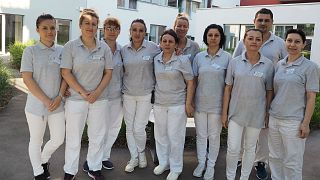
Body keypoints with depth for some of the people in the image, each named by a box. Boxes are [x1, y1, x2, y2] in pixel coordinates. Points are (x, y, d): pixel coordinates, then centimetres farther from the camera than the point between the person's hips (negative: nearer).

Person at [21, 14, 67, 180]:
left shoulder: (61, 51, 3)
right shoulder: (30, 51, -7)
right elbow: (27, 79, -11)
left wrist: (59, 97, -10)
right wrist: (46, 101, -15)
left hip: (57, 104, 4)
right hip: (36, 105, -3)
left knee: (58, 139, 12)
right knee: (36, 141, 11)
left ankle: (43, 160, 42)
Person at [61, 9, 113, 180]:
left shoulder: (104, 47, 3)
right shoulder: (70, 46, -4)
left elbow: (108, 72, 3)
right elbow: (66, 72, -7)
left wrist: (96, 93, -9)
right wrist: (83, 93, -12)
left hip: (99, 99, 3)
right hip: (76, 99, -2)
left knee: (97, 136, 12)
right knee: (73, 137, 8)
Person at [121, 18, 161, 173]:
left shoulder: (153, 48, -8)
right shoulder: (124, 50, 1)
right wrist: (123, 86, 8)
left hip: (146, 94, -3)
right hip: (128, 94, 3)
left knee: (139, 129, -2)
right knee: (129, 128, 8)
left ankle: (141, 154, 27)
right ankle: (134, 158, 27)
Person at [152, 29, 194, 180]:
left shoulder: (183, 60, -9)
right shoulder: (156, 60, 3)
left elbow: (190, 83, -7)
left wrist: (188, 103, -10)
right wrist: (154, 98, 10)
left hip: (177, 104, -4)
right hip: (159, 103, 5)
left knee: (175, 136, 3)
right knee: (160, 134, 14)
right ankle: (163, 162, 34)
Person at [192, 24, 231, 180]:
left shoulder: (227, 57, -5)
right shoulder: (199, 57, 2)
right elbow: (194, 80, 6)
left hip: (217, 104, -2)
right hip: (200, 102, 2)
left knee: (214, 136, 10)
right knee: (200, 135, 13)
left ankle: (211, 166, 28)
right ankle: (201, 163, 32)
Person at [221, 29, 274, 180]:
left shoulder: (268, 65, -3)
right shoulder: (234, 62, -2)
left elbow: (269, 91, 2)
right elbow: (228, 88, 0)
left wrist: (268, 114, 2)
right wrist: (224, 112, 0)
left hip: (256, 114, 1)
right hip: (236, 113, 0)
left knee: (250, 148, 14)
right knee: (233, 148, 1)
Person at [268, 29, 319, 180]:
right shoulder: (279, 64, 8)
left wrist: (305, 123, -12)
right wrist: (267, 113, 11)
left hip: (293, 121, -5)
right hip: (274, 118, 5)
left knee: (292, 161, 5)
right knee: (275, 157, 16)